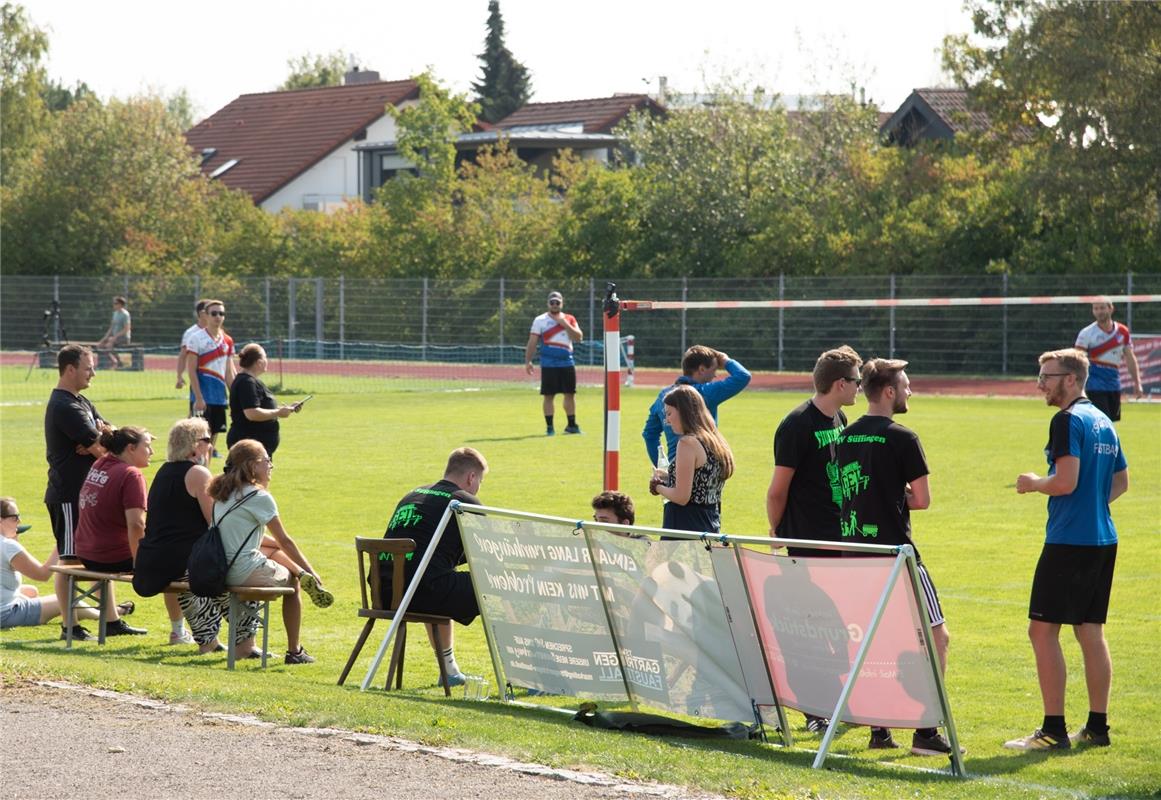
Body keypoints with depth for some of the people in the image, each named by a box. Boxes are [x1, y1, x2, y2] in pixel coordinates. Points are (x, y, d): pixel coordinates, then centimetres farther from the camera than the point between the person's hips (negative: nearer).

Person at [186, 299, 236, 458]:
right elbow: (191, 370, -10)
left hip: (219, 393, 6)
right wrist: (198, 397, -16)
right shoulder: (197, 338, -6)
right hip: (203, 392, -6)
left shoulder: (228, 341, 11)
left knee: (214, 433, 9)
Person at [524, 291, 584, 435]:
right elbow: (532, 342, -1)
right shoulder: (540, 320, 1)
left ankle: (572, 425, 17)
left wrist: (565, 324, -12)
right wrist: (528, 361, -8)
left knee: (570, 394, 6)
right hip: (548, 364, -3)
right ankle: (549, 427, 2)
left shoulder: (569, 319, 9)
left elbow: (578, 337, -3)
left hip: (567, 363, 3)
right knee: (549, 395, -2)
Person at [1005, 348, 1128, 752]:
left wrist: (1033, 483, -3)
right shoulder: (1103, 421, 15)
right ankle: (1097, 726, 14)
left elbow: (1066, 481, -20)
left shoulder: (1068, 420, -13)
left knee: (1043, 628, -6)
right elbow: (1121, 481, 23)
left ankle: (1053, 730, -8)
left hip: (1069, 541, -9)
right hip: (1103, 539, 9)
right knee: (1091, 631, 12)